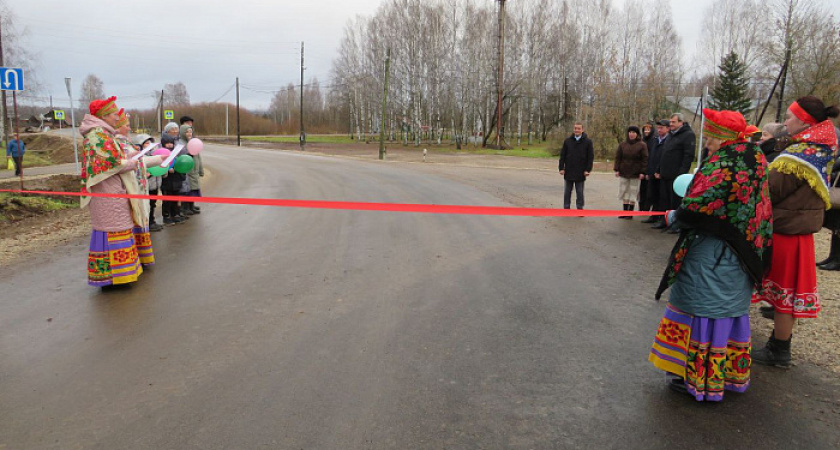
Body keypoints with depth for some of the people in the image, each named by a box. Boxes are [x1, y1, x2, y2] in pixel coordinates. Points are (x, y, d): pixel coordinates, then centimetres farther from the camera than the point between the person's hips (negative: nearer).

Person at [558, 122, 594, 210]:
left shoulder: (587, 142, 0)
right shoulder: (567, 141, 5)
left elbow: (591, 157, 0)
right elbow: (562, 155, 5)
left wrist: (588, 170, -8)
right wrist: (561, 168, -2)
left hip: (580, 173, -2)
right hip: (569, 172, 2)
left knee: (580, 192, 5)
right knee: (567, 191, 8)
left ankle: (580, 208, 13)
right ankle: (566, 208, 16)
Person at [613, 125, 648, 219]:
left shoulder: (642, 145, -3)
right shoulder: (622, 145, 6)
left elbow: (644, 159, -6)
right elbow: (618, 157, 6)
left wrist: (642, 172, -12)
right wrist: (617, 169, -2)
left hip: (635, 173, -3)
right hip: (623, 172, 3)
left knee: (633, 193, 3)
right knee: (624, 192, 6)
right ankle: (625, 212, 14)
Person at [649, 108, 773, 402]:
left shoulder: (722, 164, -19)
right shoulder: (756, 160, 8)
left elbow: (697, 206, -24)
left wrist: (674, 216, -3)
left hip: (711, 256, -9)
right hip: (742, 255, 9)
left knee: (704, 312, 1)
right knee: (733, 311, 18)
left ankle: (700, 379, 11)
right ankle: (734, 375, 32)